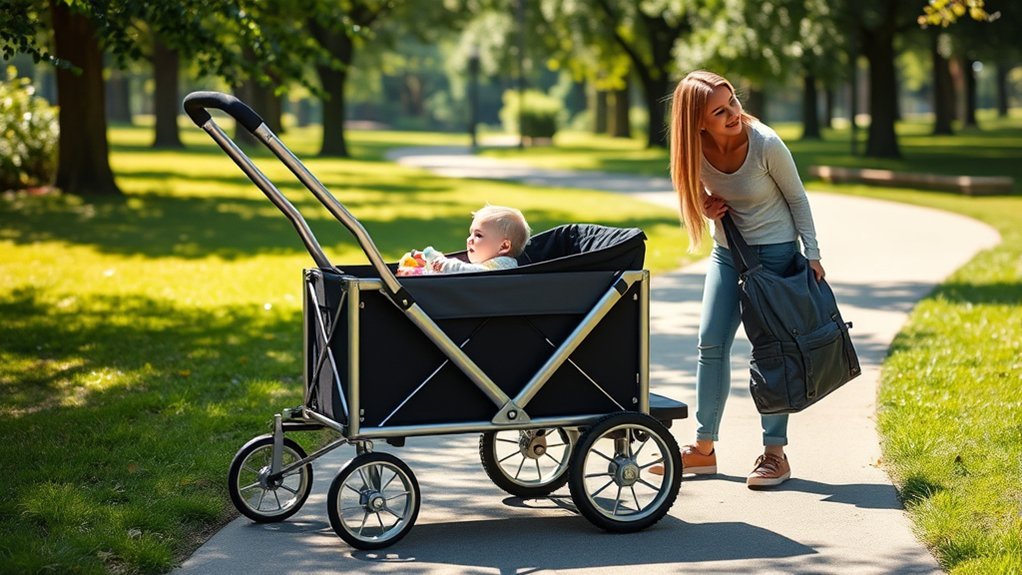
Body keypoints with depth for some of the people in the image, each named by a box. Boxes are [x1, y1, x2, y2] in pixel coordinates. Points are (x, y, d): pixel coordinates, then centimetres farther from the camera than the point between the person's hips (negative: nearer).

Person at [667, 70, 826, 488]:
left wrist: (812, 253, -9)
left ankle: (774, 453, 6)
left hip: (775, 250, -5)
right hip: (726, 251, 5)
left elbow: (797, 198, -9)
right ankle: (703, 448, 14)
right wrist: (707, 203, -12)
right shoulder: (695, 149, -13)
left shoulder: (765, 144, -23)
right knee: (711, 343, 4)